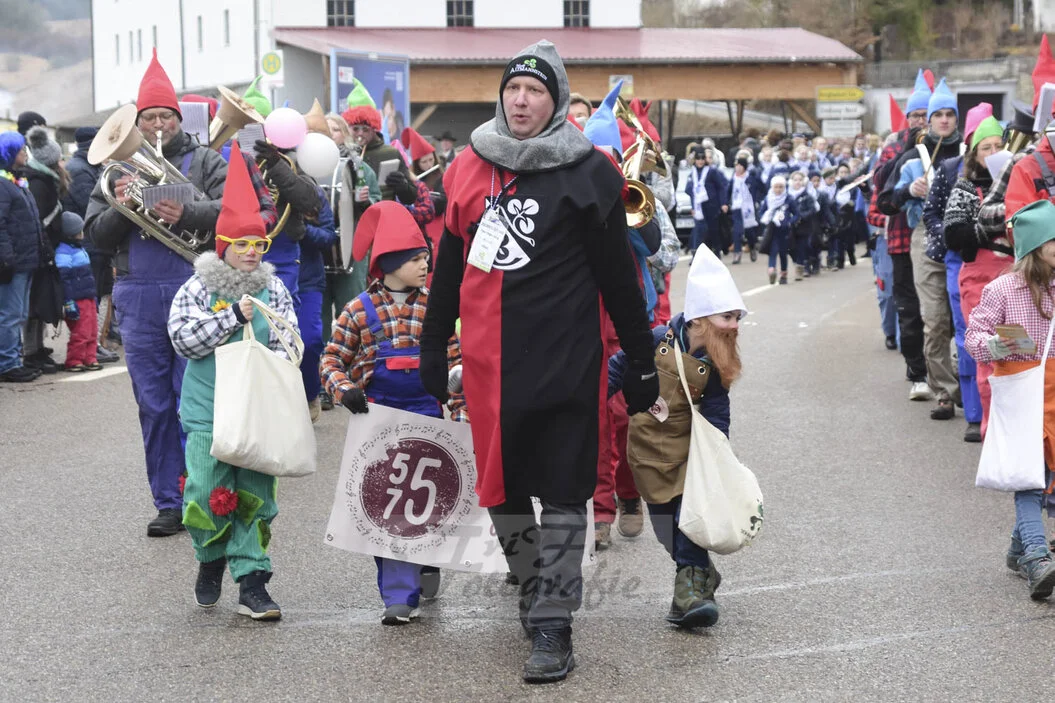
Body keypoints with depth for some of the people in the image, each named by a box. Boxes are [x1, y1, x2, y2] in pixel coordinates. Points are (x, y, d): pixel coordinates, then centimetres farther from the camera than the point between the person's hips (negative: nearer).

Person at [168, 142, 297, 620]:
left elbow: (286, 343, 6)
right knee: (207, 491, -3)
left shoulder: (274, 290, 6)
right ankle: (211, 560, 23)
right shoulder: (198, 288, -2)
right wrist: (235, 316, -15)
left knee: (254, 495, 2)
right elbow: (184, 338, -12)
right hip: (208, 409, -2)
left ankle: (252, 581, 6)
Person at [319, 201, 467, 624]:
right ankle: (400, 593, -1)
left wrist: (460, 412, 2)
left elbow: (454, 363, 8)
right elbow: (332, 359, 3)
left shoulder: (434, 307, 5)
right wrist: (344, 389, -15)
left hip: (426, 415, 1)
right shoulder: (360, 310, -1)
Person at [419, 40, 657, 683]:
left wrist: (641, 361, -1)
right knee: (502, 488, 13)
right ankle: (533, 588, 33)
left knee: (563, 496, -2)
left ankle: (553, 625, 1)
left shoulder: (588, 173, -3)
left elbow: (618, 274, -1)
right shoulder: (469, 169, 9)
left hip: (564, 360, -4)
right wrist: (433, 349, 17)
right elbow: (449, 268, 17)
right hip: (489, 363, 4)